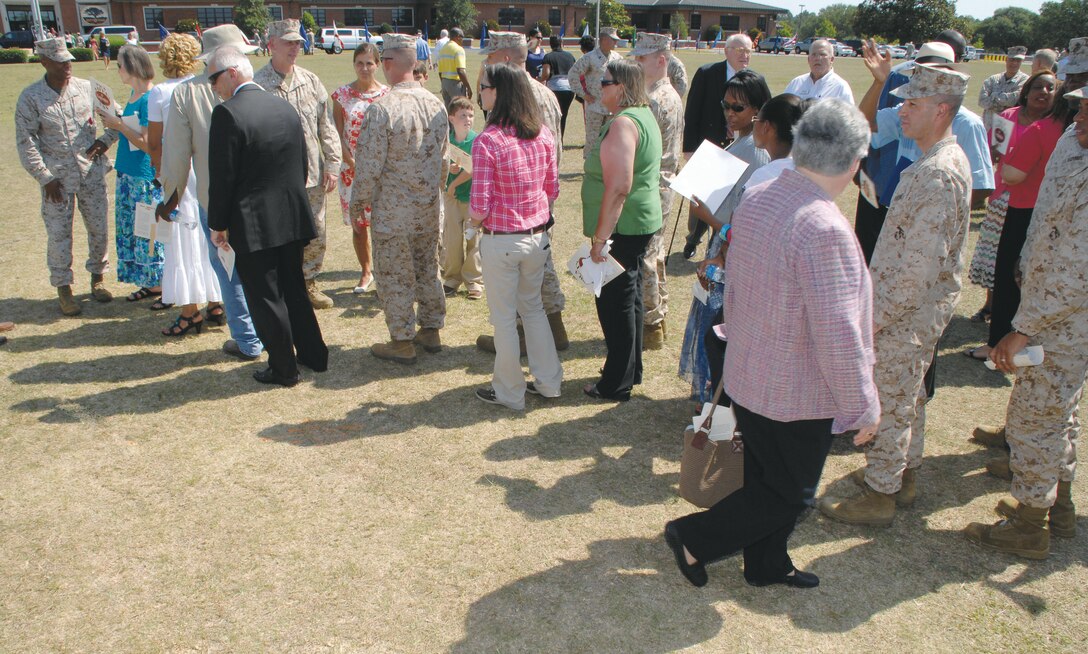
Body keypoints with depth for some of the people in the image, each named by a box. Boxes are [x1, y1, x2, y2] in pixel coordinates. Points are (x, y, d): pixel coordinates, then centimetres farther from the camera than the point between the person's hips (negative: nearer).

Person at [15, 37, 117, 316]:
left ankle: (98, 277, 28)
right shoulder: (30, 97, -4)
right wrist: (44, 177, -9)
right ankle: (63, 288, 14)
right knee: (59, 234, 1)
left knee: (98, 228, 9)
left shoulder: (87, 88, 2)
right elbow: (25, 141, -4)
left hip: (91, 172, 2)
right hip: (57, 178, -2)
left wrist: (105, 140, -2)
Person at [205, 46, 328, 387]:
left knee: (265, 298, 6)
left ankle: (284, 369, 16)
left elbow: (222, 177, -16)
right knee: (294, 289, 20)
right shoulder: (285, 106, 5)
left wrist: (218, 224, -5)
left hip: (252, 224, -7)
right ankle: (313, 355, 30)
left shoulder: (227, 114, -16)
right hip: (293, 218, 7)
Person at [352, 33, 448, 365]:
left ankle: (402, 342, 16)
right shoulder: (436, 104, 0)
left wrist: (358, 201, -3)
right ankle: (431, 330, 31)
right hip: (429, 209, 6)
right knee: (427, 268, 18)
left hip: (393, 211, -6)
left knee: (396, 276, 6)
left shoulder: (381, 109, -20)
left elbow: (369, 166, -18)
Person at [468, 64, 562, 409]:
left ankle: (510, 392, 25)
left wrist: (475, 222, 2)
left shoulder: (487, 141, -20)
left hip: (501, 241, -6)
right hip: (538, 236, 6)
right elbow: (552, 189, 6)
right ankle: (548, 381, 32)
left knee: (504, 317, 10)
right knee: (533, 307, 23)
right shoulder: (543, 134, -2)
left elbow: (480, 207, -19)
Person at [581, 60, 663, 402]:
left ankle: (617, 384, 12)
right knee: (629, 297, 20)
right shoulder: (644, 114, 12)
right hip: (642, 222, 11)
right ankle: (631, 370, 34)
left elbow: (619, 187, -27)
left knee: (615, 302, 0)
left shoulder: (623, 123, -20)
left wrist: (600, 237, -24)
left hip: (622, 227, -11)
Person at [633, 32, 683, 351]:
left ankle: (649, 326, 7)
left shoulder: (653, 100, -20)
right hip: (664, 183, 10)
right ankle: (658, 318, 30)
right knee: (655, 255, 19)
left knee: (642, 258, -2)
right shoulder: (673, 95, 12)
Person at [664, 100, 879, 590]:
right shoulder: (824, 228, -30)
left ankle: (767, 565, 42)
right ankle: (694, 539, 21)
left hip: (747, 378, 8)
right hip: (798, 395, -8)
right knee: (790, 496, 14)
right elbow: (837, 333, -28)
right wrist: (862, 406, -14)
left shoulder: (755, 200, -3)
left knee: (765, 479, 24)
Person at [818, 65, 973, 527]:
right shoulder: (947, 160, 9)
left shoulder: (937, 175, -25)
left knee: (889, 403, 2)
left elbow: (920, 264, -27)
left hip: (907, 312, -10)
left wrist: (877, 316, -21)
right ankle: (903, 475, 37)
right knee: (908, 396, 21)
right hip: (919, 308, 10)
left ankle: (878, 497, 16)